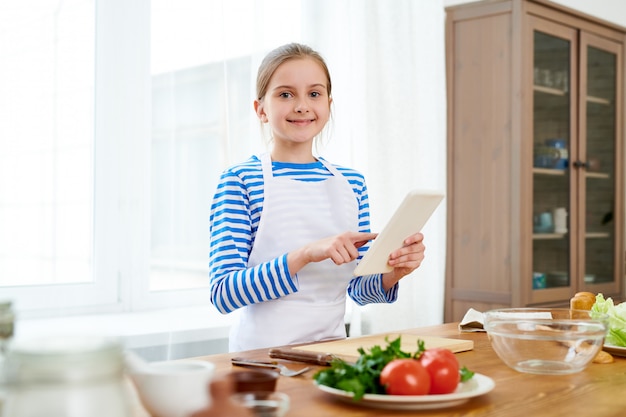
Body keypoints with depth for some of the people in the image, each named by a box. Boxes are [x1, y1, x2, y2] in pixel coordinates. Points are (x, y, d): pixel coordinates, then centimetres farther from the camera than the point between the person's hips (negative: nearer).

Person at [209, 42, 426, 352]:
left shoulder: (351, 182, 8)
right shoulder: (239, 180, -6)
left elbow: (357, 289, 14)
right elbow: (222, 294, -14)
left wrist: (392, 274, -7)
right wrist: (306, 254, -23)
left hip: (331, 346, 4)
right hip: (262, 353, -4)